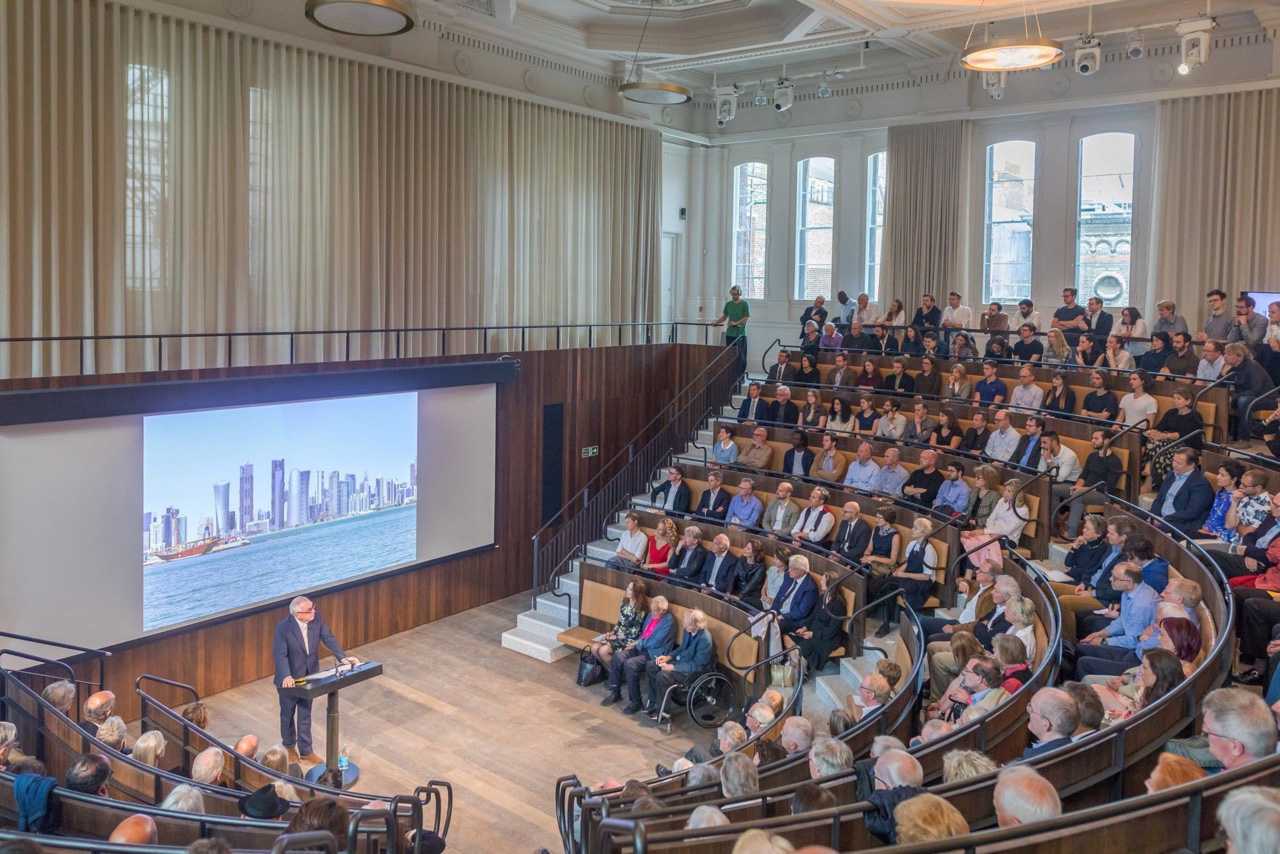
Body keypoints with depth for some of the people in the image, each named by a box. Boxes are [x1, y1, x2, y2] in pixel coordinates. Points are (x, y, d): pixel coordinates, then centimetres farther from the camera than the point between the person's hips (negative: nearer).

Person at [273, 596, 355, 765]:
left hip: (309, 676, 3)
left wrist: (342, 657, -22)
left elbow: (329, 638, -9)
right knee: (288, 714, 19)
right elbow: (280, 654, -29)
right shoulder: (283, 627, -26)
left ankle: (306, 751, 31)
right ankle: (289, 746, 43)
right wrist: (286, 676, -43)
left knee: (305, 714, 16)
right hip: (289, 679, -3)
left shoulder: (317, 619, -14)